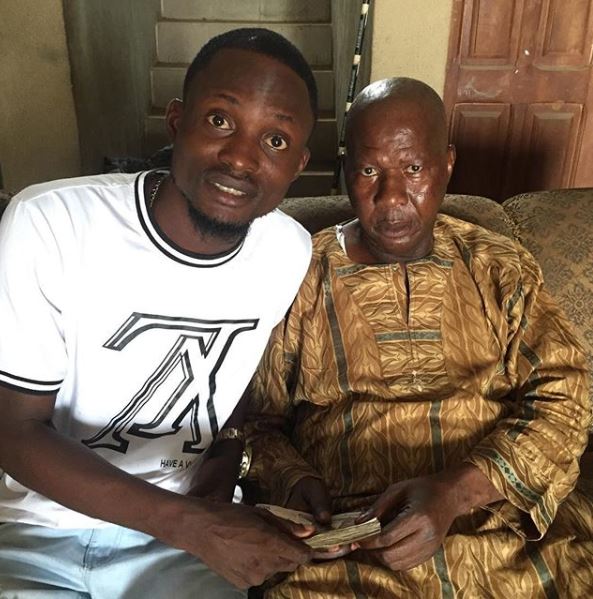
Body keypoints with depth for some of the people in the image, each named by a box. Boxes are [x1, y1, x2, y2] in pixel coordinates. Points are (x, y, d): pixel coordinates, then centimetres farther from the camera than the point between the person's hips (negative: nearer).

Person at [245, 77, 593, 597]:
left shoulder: (502, 269, 7)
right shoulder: (296, 280, 3)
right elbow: (256, 422, 7)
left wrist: (455, 490, -15)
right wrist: (294, 482, -13)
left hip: (512, 529, 2)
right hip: (347, 547, -1)